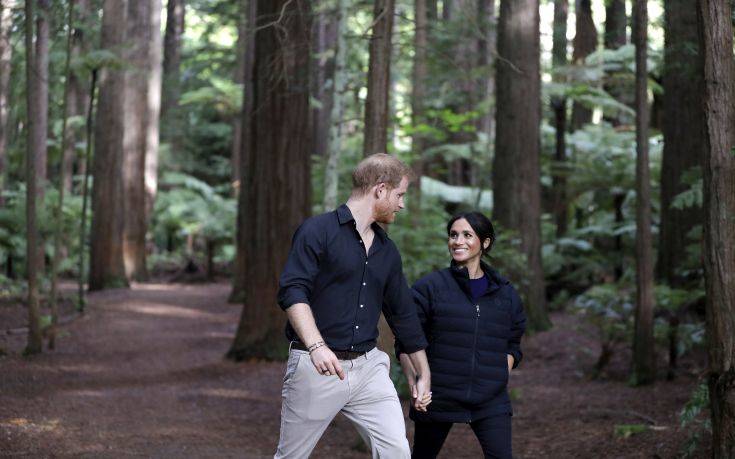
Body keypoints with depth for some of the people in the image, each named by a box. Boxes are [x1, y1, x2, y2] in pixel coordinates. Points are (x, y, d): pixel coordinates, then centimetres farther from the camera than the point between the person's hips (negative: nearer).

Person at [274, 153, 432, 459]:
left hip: (368, 366, 5)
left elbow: (403, 314, 22)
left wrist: (424, 374, 25)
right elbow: (292, 292, -17)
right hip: (316, 367, -5)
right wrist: (316, 346, -31)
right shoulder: (318, 231, -7)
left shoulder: (387, 250, 15)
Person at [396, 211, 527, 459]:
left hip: (491, 401, 2)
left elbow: (512, 346, 17)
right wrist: (415, 385, -11)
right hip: (437, 398, -1)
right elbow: (405, 343, 0)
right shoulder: (429, 288, -3)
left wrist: (498, 378, 2)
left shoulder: (505, 293, 8)